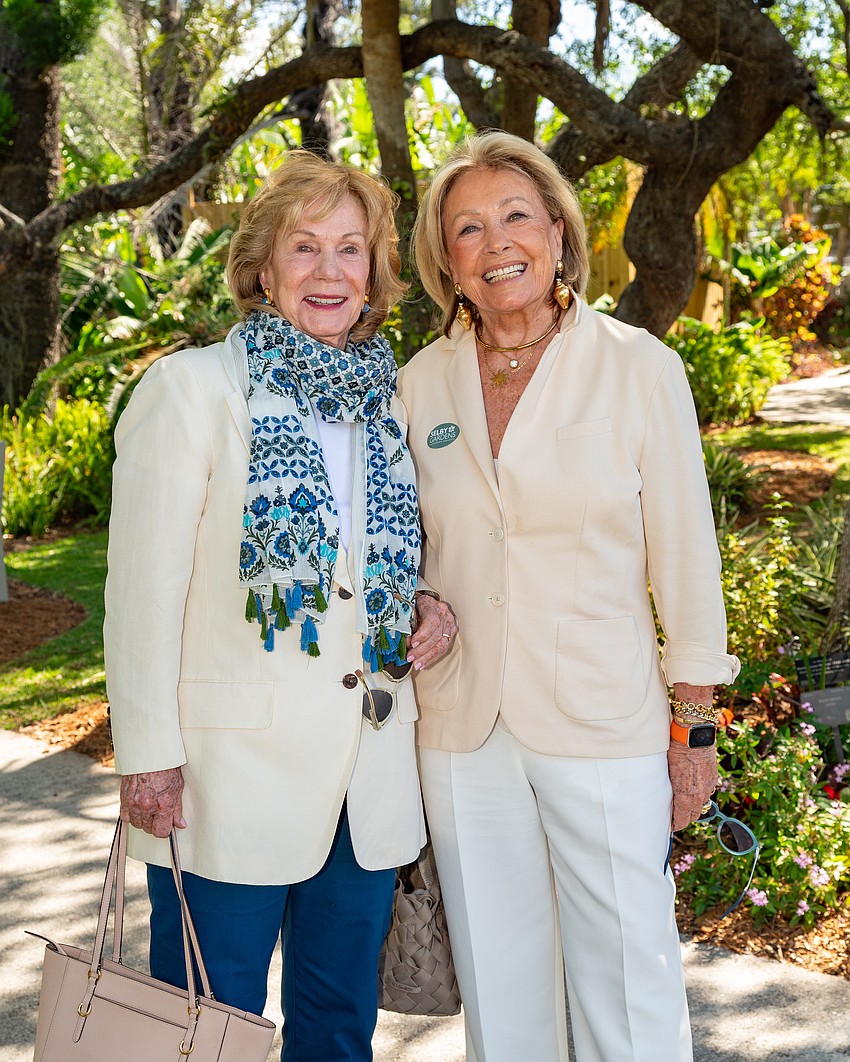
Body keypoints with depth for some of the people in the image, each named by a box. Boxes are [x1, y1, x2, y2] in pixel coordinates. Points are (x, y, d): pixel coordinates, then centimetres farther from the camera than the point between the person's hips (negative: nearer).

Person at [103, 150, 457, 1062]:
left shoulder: (388, 401, 10)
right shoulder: (191, 387, -6)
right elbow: (144, 587, -9)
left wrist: (428, 610, -1)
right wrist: (148, 754, -12)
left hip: (370, 772, 5)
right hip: (233, 776, -5)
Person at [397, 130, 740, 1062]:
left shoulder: (639, 369, -6)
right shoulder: (419, 385, 3)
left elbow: (685, 556, -3)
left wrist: (695, 728, -3)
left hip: (604, 727, -3)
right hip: (463, 730, 3)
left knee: (629, 981, 5)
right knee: (497, 984, 15)